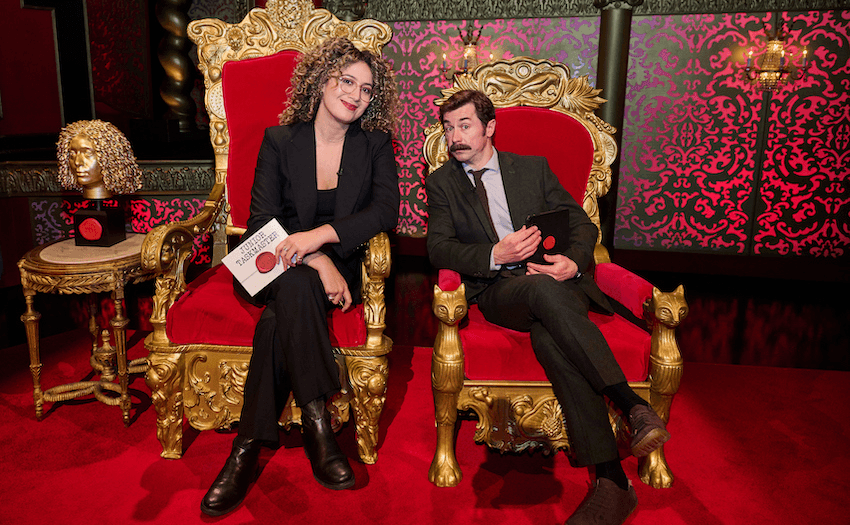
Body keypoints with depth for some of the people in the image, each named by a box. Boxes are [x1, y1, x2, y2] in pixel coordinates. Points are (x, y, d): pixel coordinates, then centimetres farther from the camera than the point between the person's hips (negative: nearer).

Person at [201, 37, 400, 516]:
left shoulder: (375, 144, 4)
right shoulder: (280, 141, 2)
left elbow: (386, 210, -11)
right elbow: (262, 222, -6)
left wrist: (318, 235, -25)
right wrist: (316, 262, -22)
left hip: (341, 268, 0)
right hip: (276, 265, 0)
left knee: (281, 313, -31)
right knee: (295, 287, -36)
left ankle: (249, 447, -26)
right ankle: (317, 425, -31)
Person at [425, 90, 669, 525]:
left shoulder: (533, 167, 18)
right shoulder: (441, 182, 16)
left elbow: (581, 223, 13)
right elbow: (439, 248, 2)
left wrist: (573, 261, -10)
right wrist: (494, 256, -16)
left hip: (555, 280, 1)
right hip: (497, 291, -1)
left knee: (548, 336, -36)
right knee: (544, 289, -38)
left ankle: (610, 480, -36)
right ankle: (632, 406, -38)